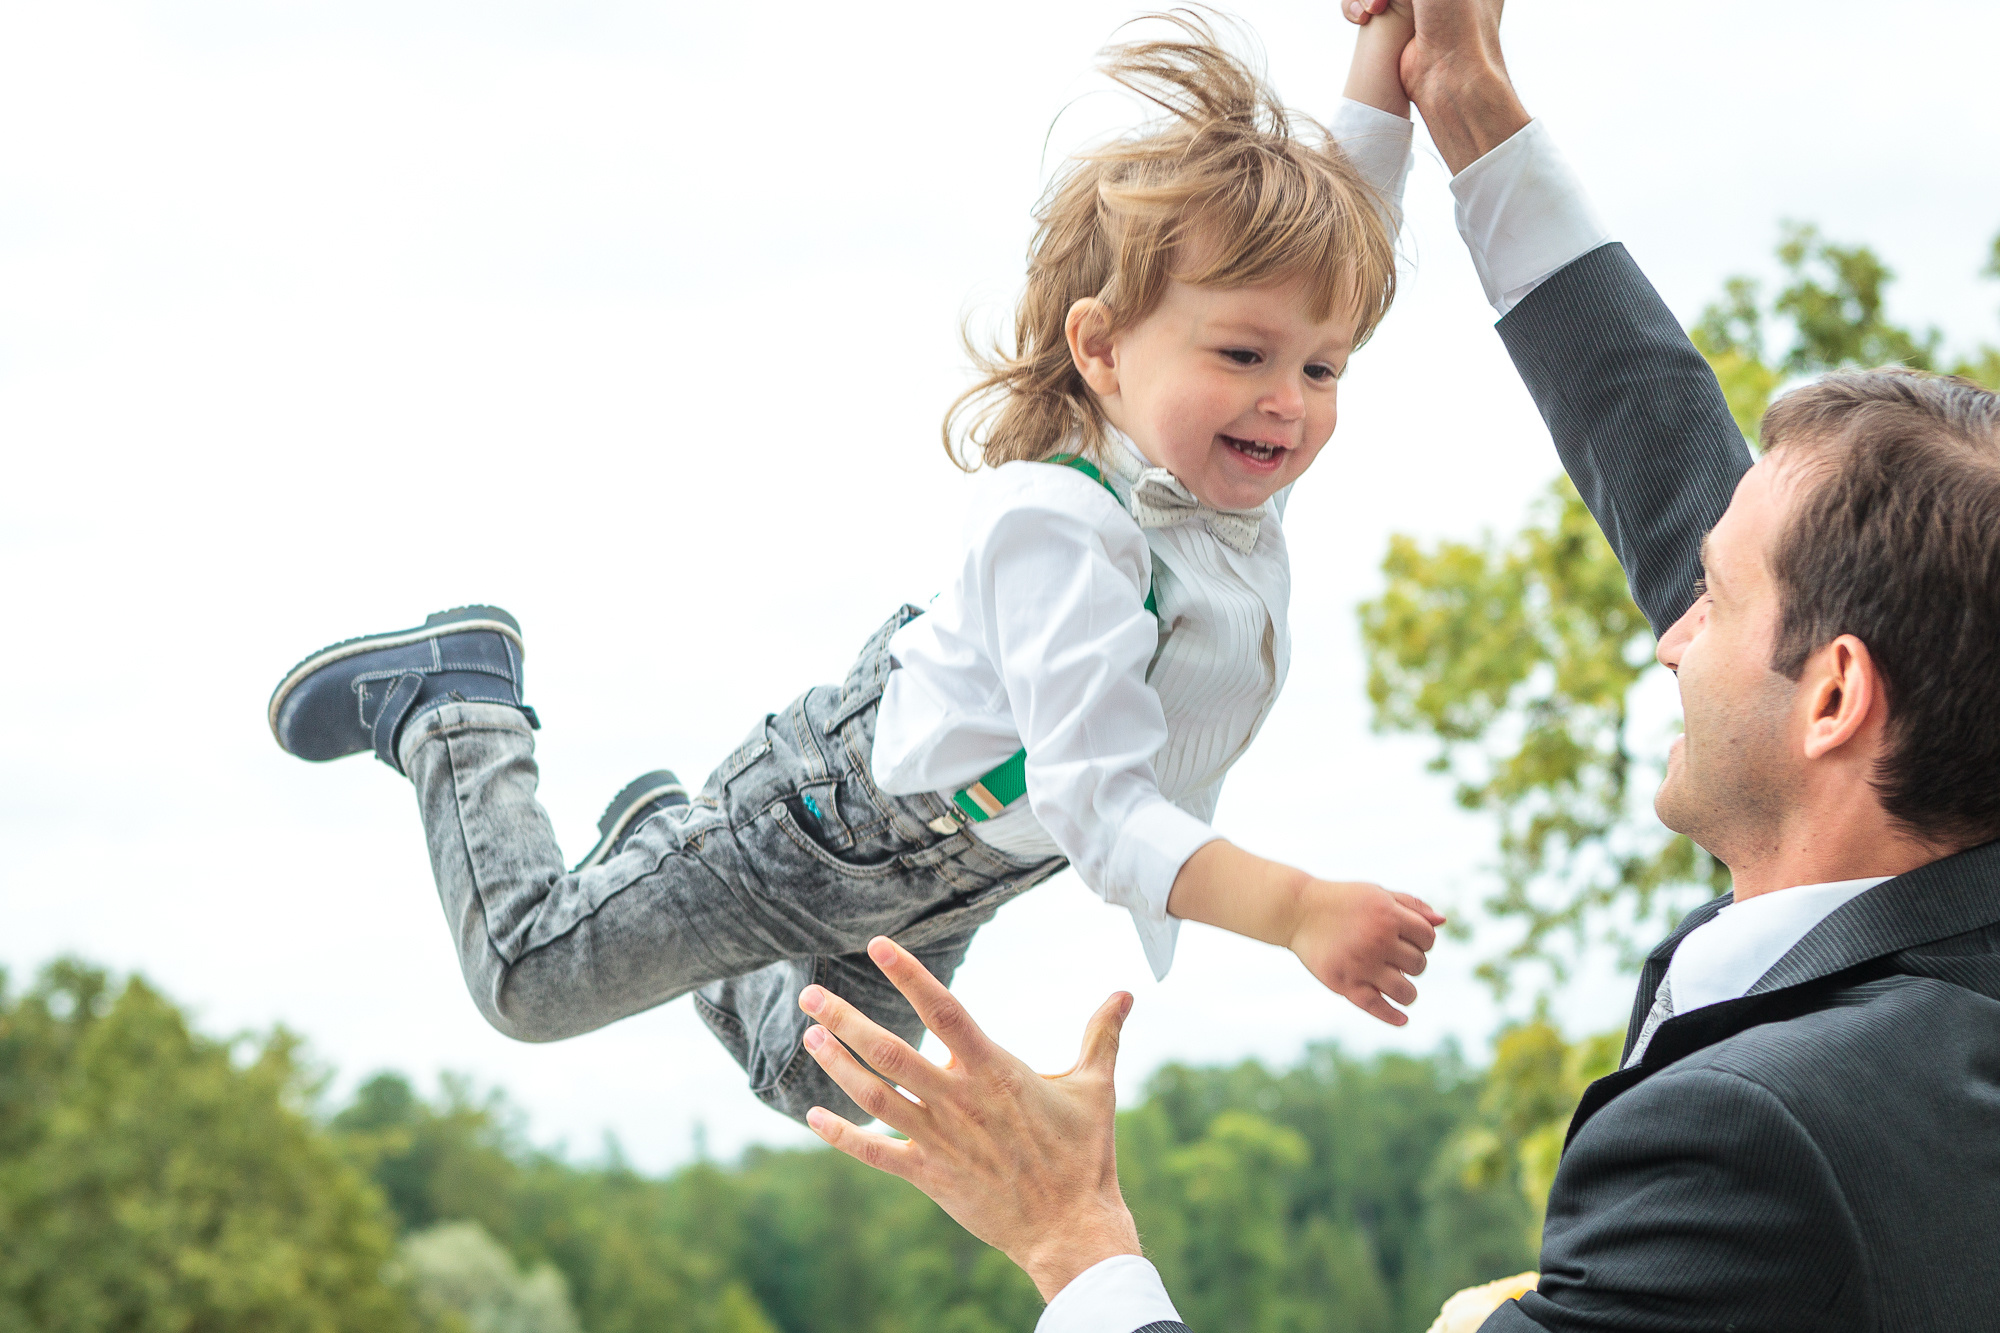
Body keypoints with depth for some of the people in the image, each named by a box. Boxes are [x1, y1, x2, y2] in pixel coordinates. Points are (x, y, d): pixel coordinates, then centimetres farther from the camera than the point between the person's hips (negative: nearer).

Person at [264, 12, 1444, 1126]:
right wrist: (1297, 910, -54)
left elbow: (1329, 236, -4)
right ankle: (457, 707, 28)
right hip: (834, 817, -8)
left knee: (818, 1085, 29)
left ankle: (666, 831, 45)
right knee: (530, 983, 8)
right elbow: (1094, 806, -43)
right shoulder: (1060, 526, -39)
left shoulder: (1243, 472, -16)